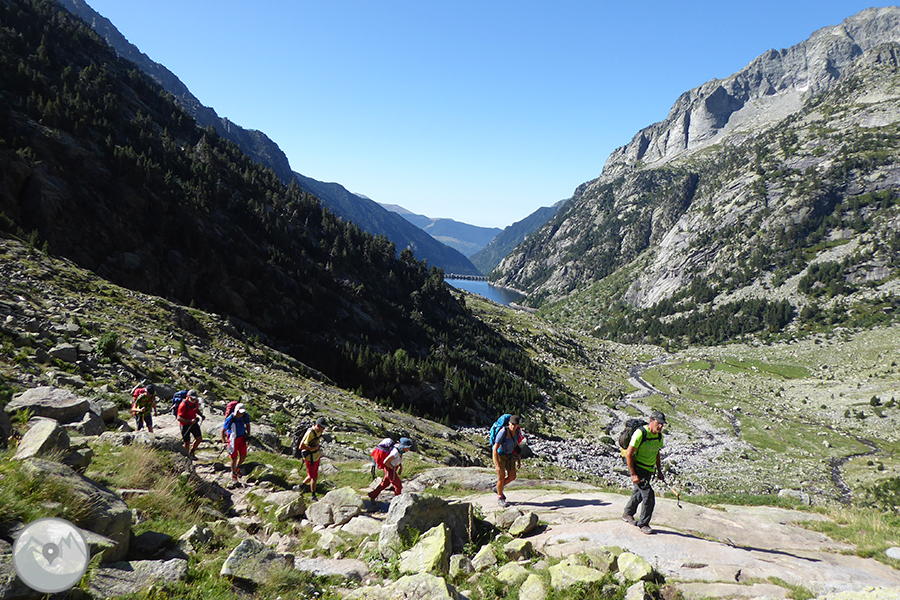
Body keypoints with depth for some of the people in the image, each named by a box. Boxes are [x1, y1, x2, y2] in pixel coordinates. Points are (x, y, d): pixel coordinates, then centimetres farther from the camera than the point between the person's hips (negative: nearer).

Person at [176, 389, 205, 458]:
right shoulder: (184, 405, -26)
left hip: (193, 422, 6)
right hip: (185, 425, -6)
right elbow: (179, 418, -28)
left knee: (199, 438, 5)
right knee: (187, 442, 2)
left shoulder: (196, 402, -4)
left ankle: (191, 452, 28)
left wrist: (201, 415, -1)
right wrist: (189, 421, -37)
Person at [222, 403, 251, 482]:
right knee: (234, 457, 1)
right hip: (233, 439, -4)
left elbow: (248, 425, 10)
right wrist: (224, 442, -21)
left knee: (243, 455, 4)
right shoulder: (230, 419, -24)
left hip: (242, 438, 4)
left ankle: (238, 467, 36)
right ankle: (233, 473, 25)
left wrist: (248, 434, 2)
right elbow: (223, 430, -16)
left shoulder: (245, 416, -10)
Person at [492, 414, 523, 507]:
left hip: (509, 454, 6)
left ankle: (499, 488, 35)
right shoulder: (503, 432, -32)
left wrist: (519, 460, 7)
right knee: (501, 477, -5)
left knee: (512, 477, 8)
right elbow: (495, 449, -29)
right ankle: (500, 497, 20)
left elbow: (516, 445, 4)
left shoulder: (517, 431, -12)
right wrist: (497, 465, -30)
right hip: (499, 454, -6)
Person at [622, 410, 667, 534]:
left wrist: (659, 471, 11)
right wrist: (633, 475, -21)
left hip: (649, 470, 8)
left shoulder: (659, 436, 0)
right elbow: (628, 454, -22)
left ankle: (628, 514, 43)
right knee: (648, 495, -13)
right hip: (637, 468, -8)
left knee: (639, 493, 21)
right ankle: (643, 524, 3)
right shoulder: (640, 433, -24)